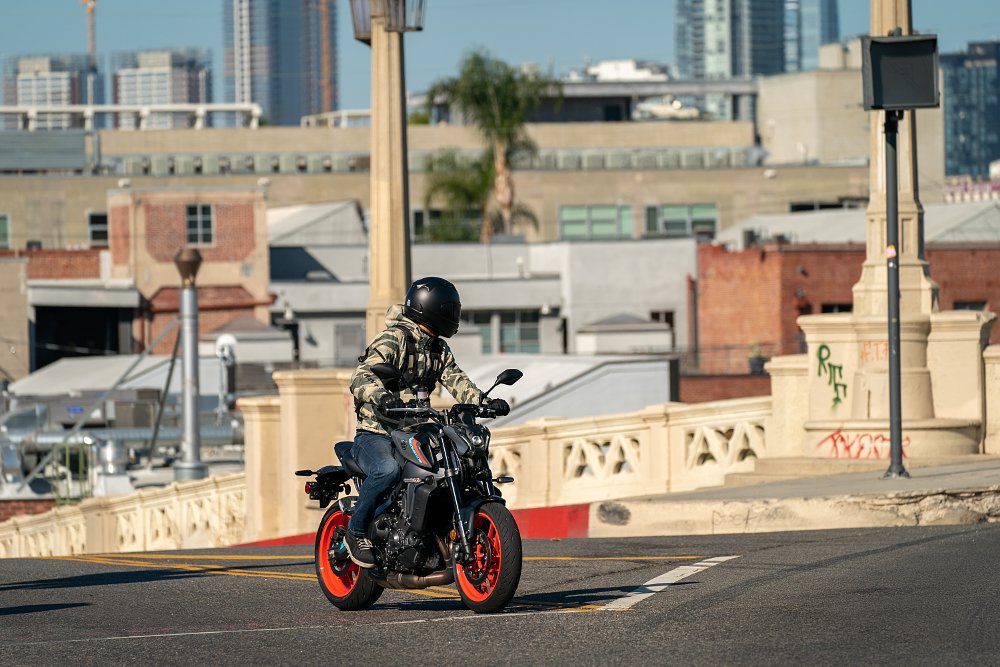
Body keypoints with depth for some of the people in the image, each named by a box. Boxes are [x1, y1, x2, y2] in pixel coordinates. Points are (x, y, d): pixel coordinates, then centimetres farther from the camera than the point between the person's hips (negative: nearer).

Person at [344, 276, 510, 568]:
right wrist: (382, 396, -46)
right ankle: (356, 531, -18)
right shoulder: (393, 340, -11)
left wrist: (485, 401, -13)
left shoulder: (439, 349, 16)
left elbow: (456, 381, 7)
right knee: (387, 471, -37)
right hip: (376, 433, -8)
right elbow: (361, 377, -23)